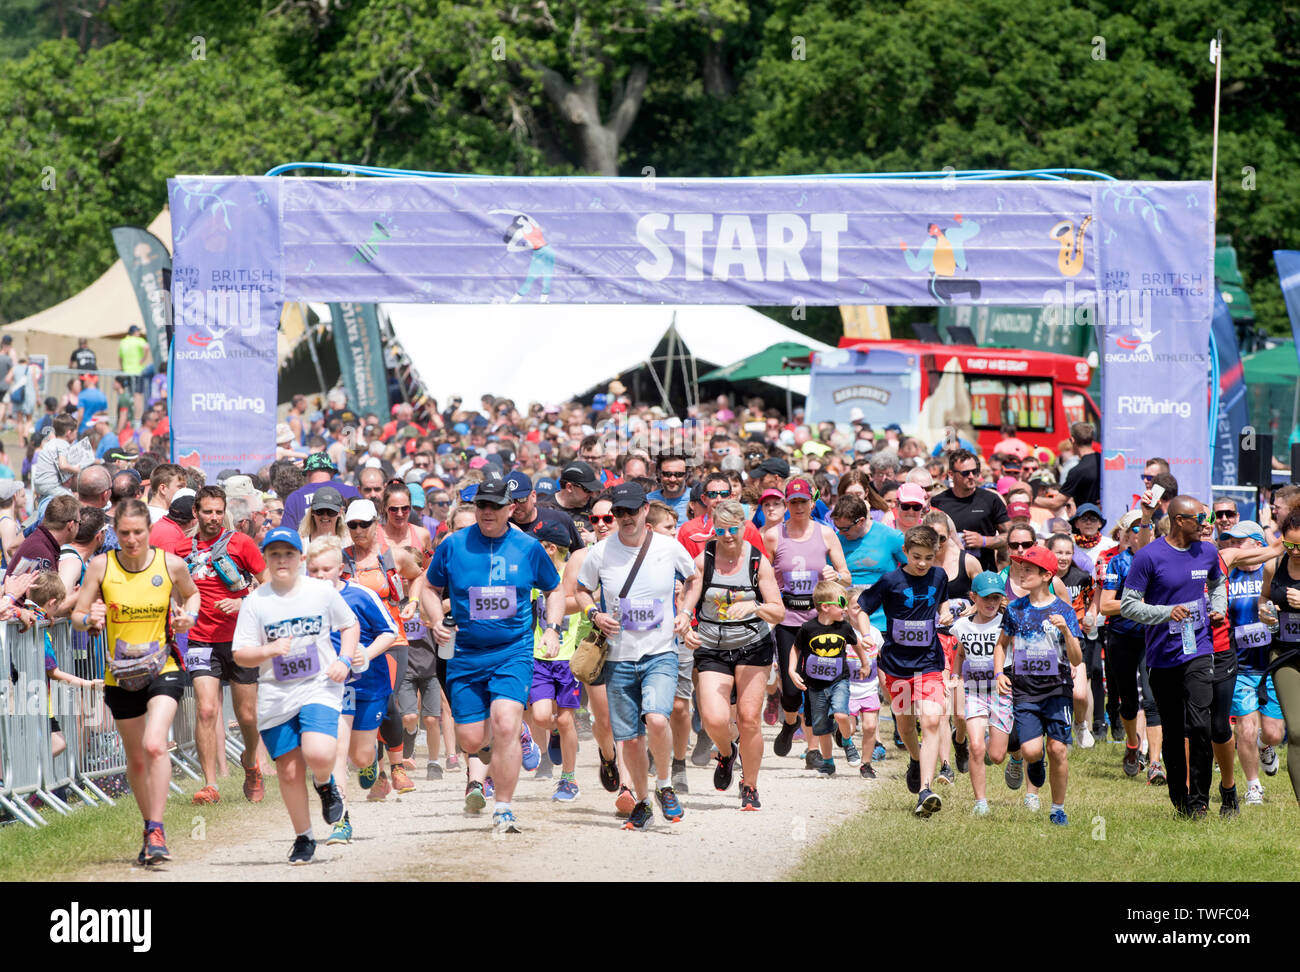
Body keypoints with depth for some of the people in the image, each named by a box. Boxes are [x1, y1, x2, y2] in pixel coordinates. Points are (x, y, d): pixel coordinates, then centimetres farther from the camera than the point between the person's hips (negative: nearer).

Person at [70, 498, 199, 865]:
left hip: (162, 669, -2)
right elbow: (77, 615, -1)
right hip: (120, 675, 2)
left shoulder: (171, 564, -6)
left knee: (154, 745, -22)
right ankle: (150, 830, 32)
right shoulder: (101, 566, -6)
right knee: (136, 758, 13)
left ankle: (157, 831, -19)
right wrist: (89, 619, -24)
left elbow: (190, 593, 15)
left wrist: (189, 615, -6)